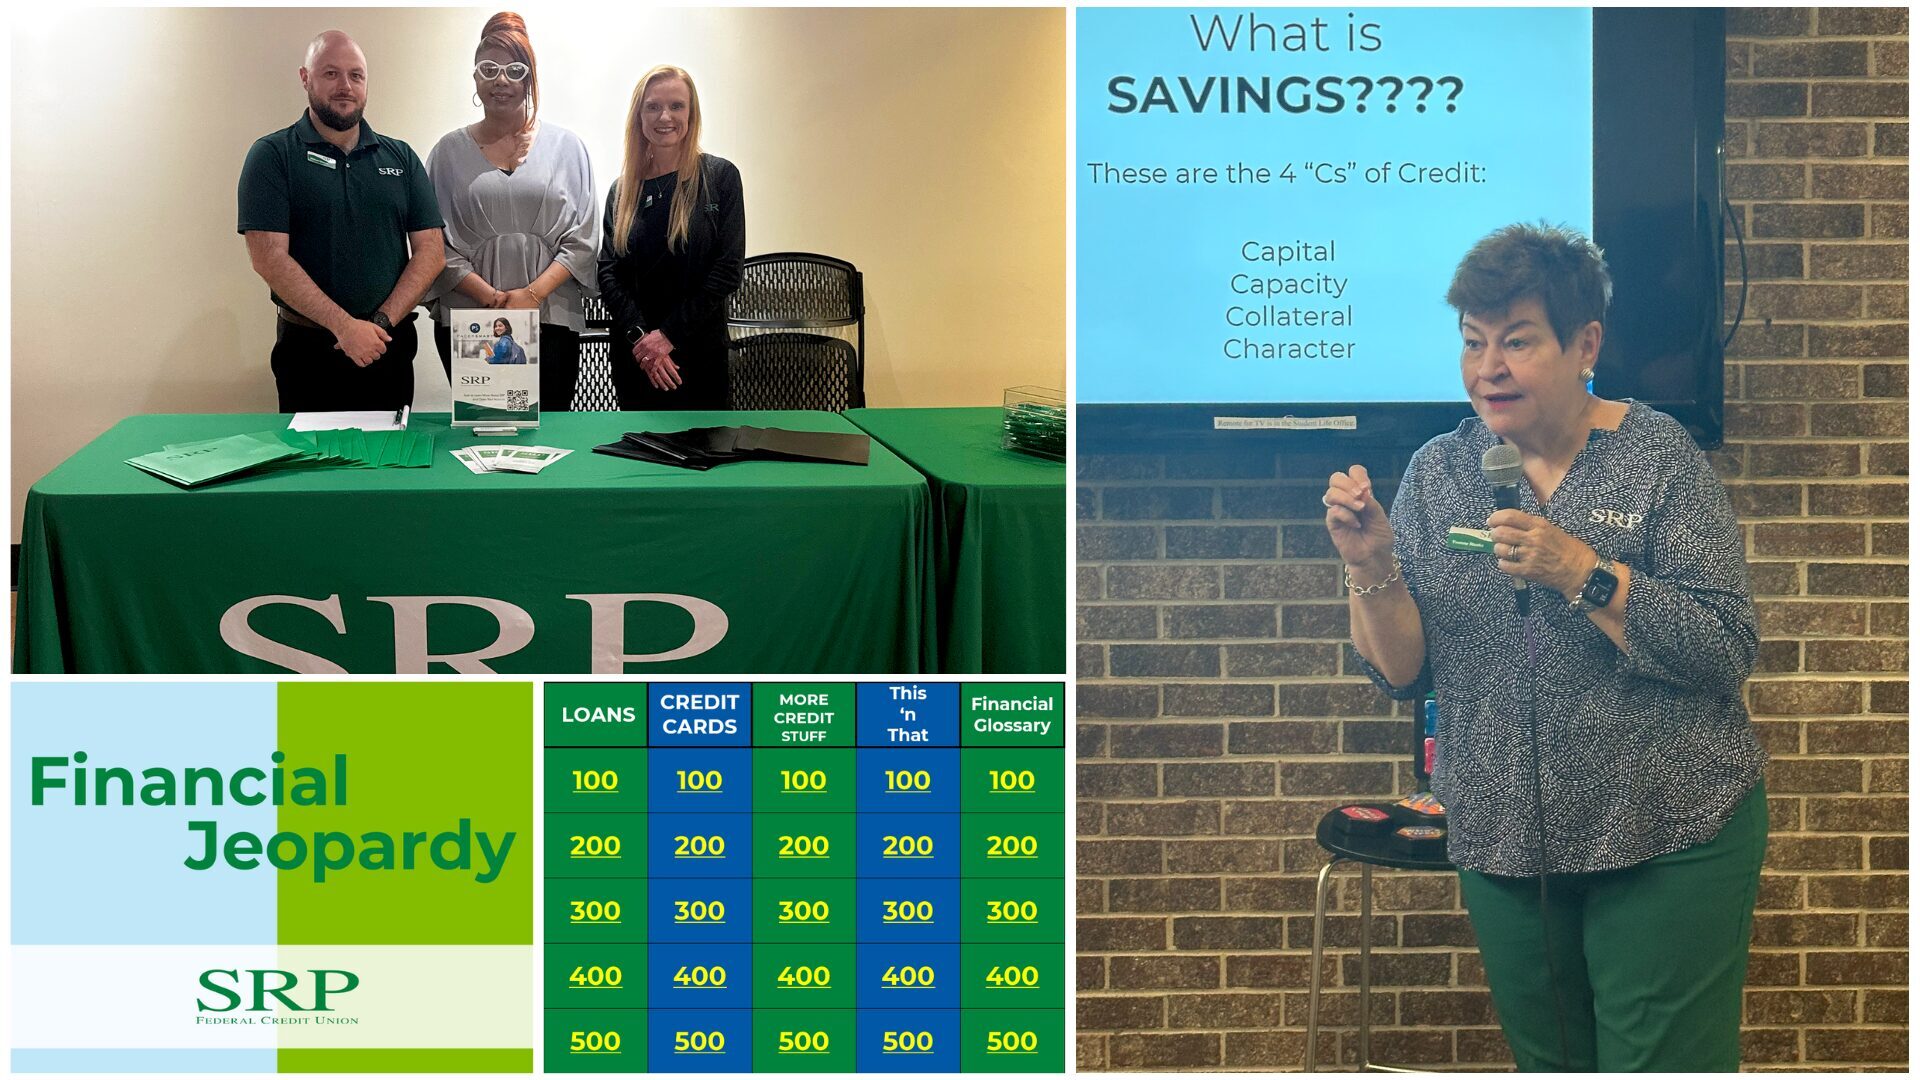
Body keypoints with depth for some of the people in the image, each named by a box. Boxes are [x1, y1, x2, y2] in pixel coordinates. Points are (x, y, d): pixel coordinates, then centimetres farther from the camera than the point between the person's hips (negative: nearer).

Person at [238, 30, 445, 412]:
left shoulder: (400, 158, 9)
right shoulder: (272, 155, -2)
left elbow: (430, 252, 3)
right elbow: (269, 258, -12)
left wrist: (382, 322, -11)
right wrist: (344, 325, -19)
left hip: (391, 348, 3)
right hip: (308, 350, -3)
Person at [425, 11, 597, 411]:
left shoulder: (565, 146, 7)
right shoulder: (450, 151, 8)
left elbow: (583, 239, 3)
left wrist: (533, 294, -10)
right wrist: (492, 298, -10)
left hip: (552, 319, 0)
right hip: (466, 322, 1)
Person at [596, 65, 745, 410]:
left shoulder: (720, 177, -2)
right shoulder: (622, 190, 8)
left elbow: (728, 269, -7)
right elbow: (608, 272, 3)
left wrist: (668, 334, -12)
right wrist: (638, 336, -14)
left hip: (699, 352, -3)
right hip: (633, 355, 3)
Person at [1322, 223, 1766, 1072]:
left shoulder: (1658, 456, -7)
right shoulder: (1437, 471, 3)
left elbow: (1725, 655, -13)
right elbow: (1402, 673, 2)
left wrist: (1580, 571, -24)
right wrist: (1369, 566, -15)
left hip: (1666, 840, -3)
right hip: (1506, 844, 4)